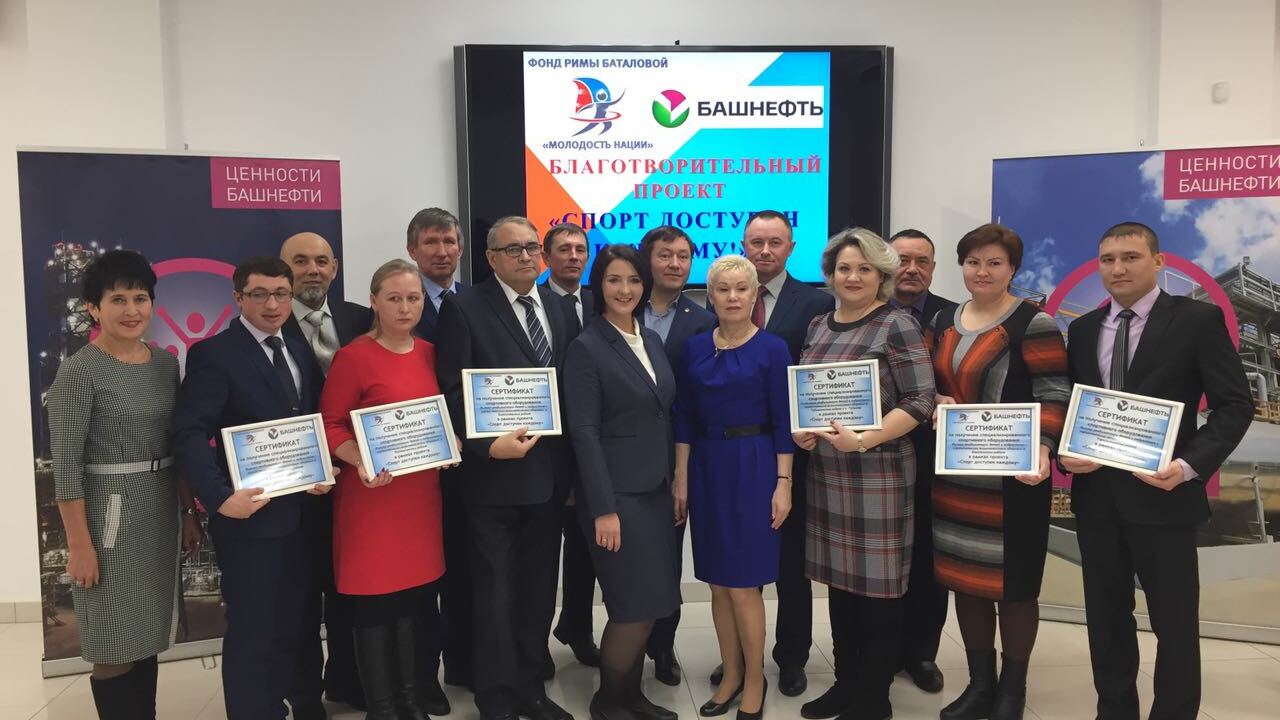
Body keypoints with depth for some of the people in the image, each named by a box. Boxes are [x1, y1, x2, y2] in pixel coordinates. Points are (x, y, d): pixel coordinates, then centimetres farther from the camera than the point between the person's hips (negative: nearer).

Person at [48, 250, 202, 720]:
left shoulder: (167, 364, 6)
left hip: (160, 509, 6)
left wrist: (189, 512, 12)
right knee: (116, 645, 3)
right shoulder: (79, 371, -12)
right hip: (108, 511, -6)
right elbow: (65, 464, -14)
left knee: (147, 637, 15)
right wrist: (79, 544, -15)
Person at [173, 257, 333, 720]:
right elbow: (190, 435, -17)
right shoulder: (213, 353, -8)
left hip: (300, 514, 7)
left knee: (288, 628, 15)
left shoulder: (301, 354, 13)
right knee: (250, 634, 3)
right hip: (250, 516, -6)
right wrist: (220, 497, -29)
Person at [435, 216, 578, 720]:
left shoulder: (560, 307, 10)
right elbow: (452, 393, -10)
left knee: (538, 589, 16)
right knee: (496, 594, 5)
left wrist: (570, 461, 3)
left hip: (549, 473, 5)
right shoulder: (464, 309, -6)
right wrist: (488, 446, -22)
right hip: (495, 473, -5)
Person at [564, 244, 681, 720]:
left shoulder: (651, 340, 10)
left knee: (651, 605, 11)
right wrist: (603, 508, -18)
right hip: (617, 491, -7)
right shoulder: (586, 347, -10)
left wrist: (674, 480, 11)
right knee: (635, 606, -3)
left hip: (655, 488, 7)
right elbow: (584, 431, -14)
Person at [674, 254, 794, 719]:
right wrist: (681, 479, 3)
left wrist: (783, 483, -9)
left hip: (754, 469, -4)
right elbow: (685, 418, 7)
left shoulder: (772, 349, -4)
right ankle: (731, 675, 26)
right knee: (718, 583, 11)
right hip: (706, 469, 4)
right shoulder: (694, 348, 5)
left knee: (744, 585, -1)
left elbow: (783, 421, -5)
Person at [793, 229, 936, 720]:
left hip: (878, 473, -6)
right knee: (840, 579, 14)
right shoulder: (818, 326, 10)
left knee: (878, 585, 4)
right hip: (825, 473, 6)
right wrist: (798, 430, -3)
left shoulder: (898, 326, -8)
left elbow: (921, 400, -13)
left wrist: (865, 439, -24)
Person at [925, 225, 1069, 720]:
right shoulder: (943, 323, 10)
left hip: (1012, 476, -5)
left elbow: (1054, 395, -13)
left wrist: (1040, 448, -27)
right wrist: (937, 402, -5)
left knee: (1013, 583, 6)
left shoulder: (1034, 324, -8)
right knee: (965, 578, 12)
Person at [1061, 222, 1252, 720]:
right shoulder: (1083, 328, 9)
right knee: (1106, 616, 15)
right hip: (1095, 495, 4)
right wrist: (1067, 452, -7)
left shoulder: (1198, 319, -4)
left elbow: (1235, 405, -7)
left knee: (1174, 621, 6)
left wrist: (1189, 466, -21)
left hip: (1162, 494, -4)